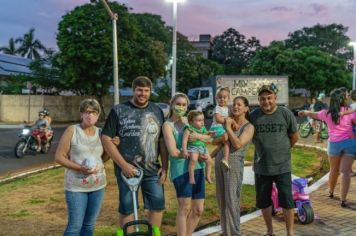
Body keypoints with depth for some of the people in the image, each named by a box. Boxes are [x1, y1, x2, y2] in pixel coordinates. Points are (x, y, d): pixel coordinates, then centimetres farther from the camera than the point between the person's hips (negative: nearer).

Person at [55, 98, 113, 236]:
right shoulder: (72, 130, -7)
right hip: (76, 186, -4)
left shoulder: (100, 132, 5)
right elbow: (59, 157, -8)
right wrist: (79, 168, -20)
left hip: (98, 185, 5)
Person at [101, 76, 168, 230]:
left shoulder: (157, 111, 8)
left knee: (158, 205, 4)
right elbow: (106, 139, -8)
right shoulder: (119, 110, -3)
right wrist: (123, 165, -13)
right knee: (126, 207, 6)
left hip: (152, 170, 3)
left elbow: (162, 141, 10)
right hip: (127, 169, -3)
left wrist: (165, 167, 3)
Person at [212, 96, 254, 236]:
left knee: (231, 200, -7)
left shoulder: (249, 127, -3)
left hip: (234, 163, -6)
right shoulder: (229, 121, 12)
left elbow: (238, 144, -18)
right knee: (221, 199, 11)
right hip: (219, 161, 6)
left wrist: (228, 127, -12)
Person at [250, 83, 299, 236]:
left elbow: (295, 137, 4)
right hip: (261, 167, 3)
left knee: (287, 201, 2)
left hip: (282, 166, -2)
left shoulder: (286, 114, -8)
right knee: (263, 201, 13)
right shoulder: (253, 115, -3)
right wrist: (263, 149, 6)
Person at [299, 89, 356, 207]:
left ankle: (331, 192, 40)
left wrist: (304, 112, 39)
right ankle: (343, 199, -3)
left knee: (334, 170, 21)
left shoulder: (327, 113, 3)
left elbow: (313, 114, 21)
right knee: (345, 171, -1)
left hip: (334, 144, 2)